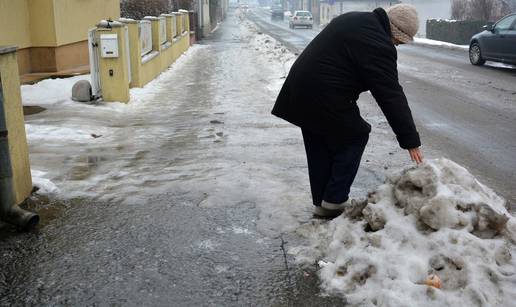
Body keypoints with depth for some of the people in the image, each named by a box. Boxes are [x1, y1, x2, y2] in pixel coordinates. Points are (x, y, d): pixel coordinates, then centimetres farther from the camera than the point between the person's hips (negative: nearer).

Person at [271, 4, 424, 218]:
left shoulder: (356, 20, 13)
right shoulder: (377, 44, -17)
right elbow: (391, 96, -19)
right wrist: (411, 141, -15)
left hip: (301, 89, 10)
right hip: (324, 98, -9)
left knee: (319, 147, 17)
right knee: (354, 137, 8)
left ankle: (321, 203, 26)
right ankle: (335, 201, 9)